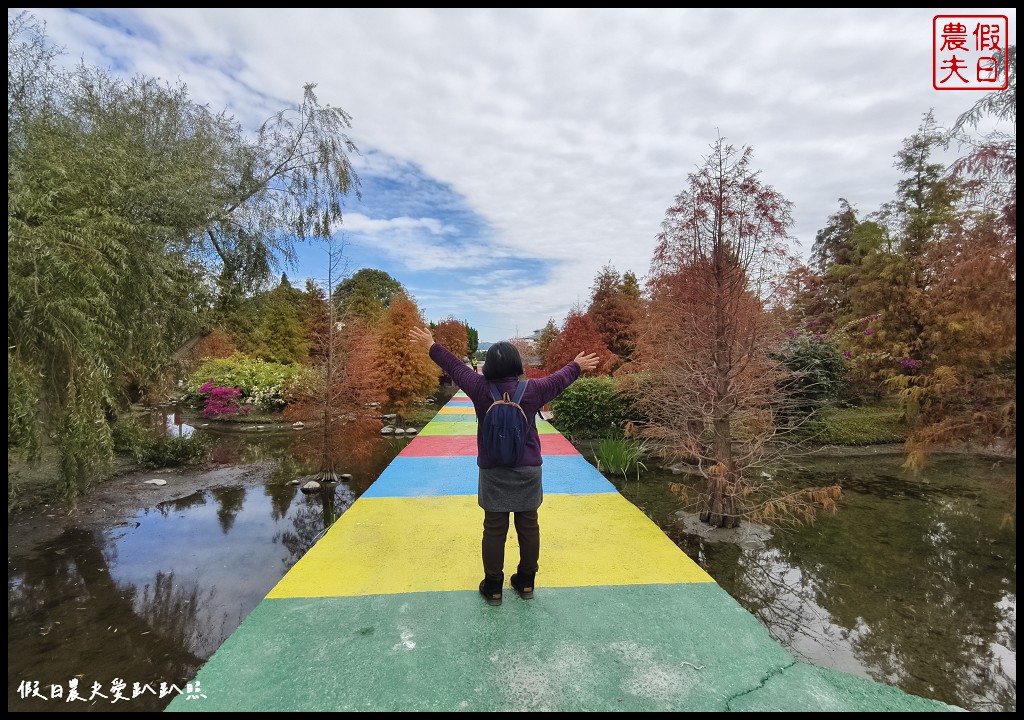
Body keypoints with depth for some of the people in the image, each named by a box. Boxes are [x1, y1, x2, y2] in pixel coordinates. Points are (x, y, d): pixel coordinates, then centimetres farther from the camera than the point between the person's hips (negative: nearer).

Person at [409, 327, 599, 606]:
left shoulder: (480, 388, -9)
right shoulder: (532, 389, -7)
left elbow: (455, 367, 5)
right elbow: (559, 379, 10)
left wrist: (431, 346, 21)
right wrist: (577, 365, 31)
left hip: (493, 472, -1)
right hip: (528, 471, 1)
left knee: (494, 529, 9)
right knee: (528, 526, 14)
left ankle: (493, 587, 23)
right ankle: (526, 582, 29)